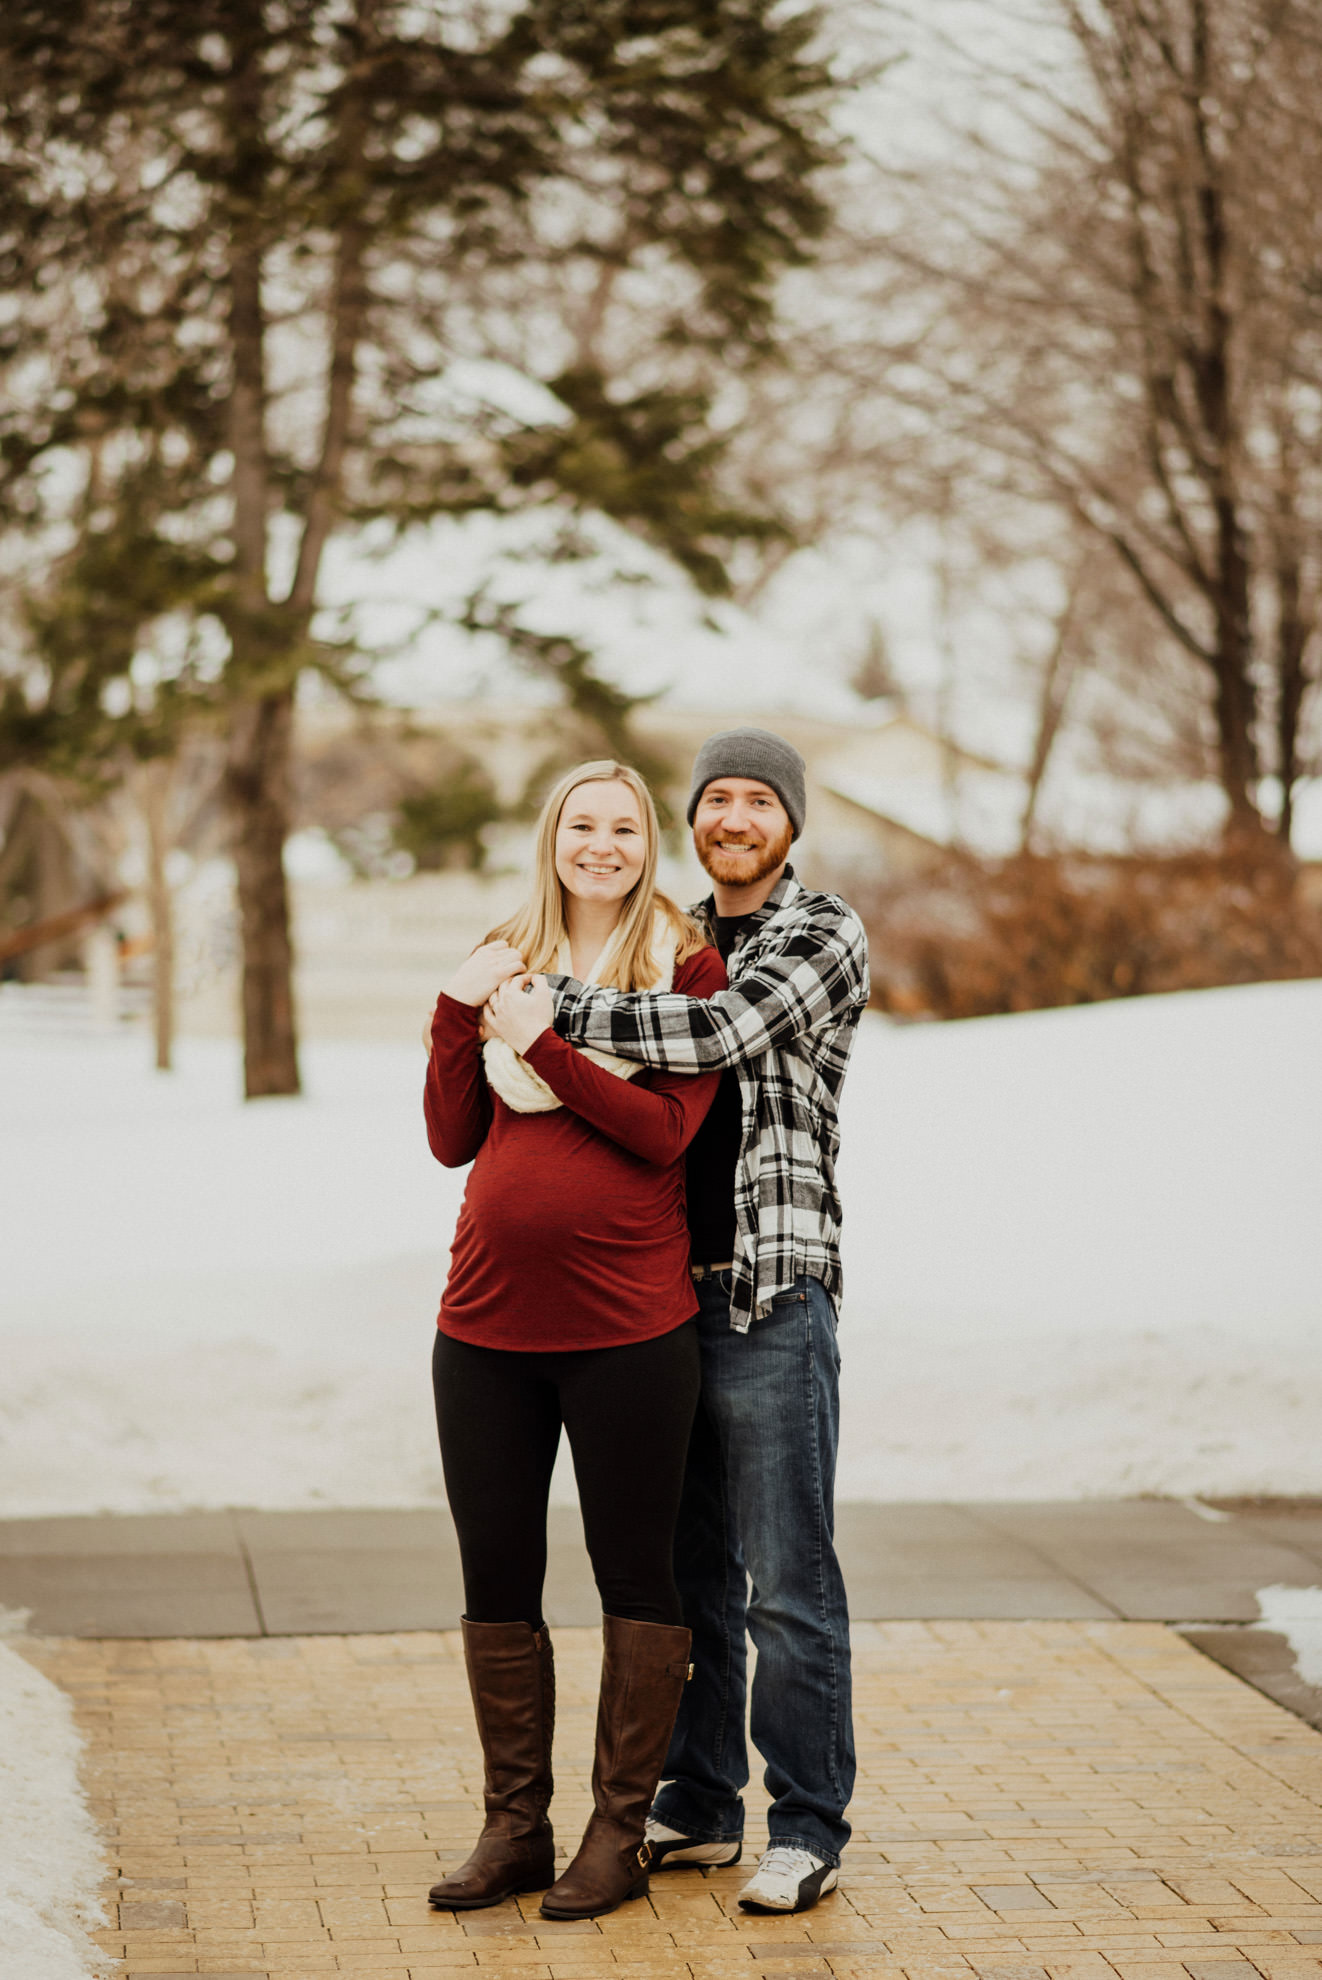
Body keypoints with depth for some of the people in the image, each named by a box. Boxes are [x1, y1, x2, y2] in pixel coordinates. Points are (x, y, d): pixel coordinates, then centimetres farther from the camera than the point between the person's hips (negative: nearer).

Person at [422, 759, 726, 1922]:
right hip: (489, 1318, 4)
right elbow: (453, 1140, 6)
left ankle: (621, 1829, 15)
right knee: (495, 1578, 10)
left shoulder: (687, 963, 0)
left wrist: (547, 1043, -17)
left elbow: (667, 1127, -12)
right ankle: (516, 1825, 21)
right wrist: (458, 1014, -6)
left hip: (627, 1324, -4)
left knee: (636, 1575, 5)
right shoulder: (503, 962, 11)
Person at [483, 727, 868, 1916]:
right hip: (661, 1293, 7)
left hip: (771, 1300, -6)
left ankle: (810, 1830, 6)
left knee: (788, 1585, -3)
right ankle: (698, 1808, 23)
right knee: (683, 1574, 12)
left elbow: (726, 1031, -21)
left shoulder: (827, 938, -4)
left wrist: (558, 1012, -18)